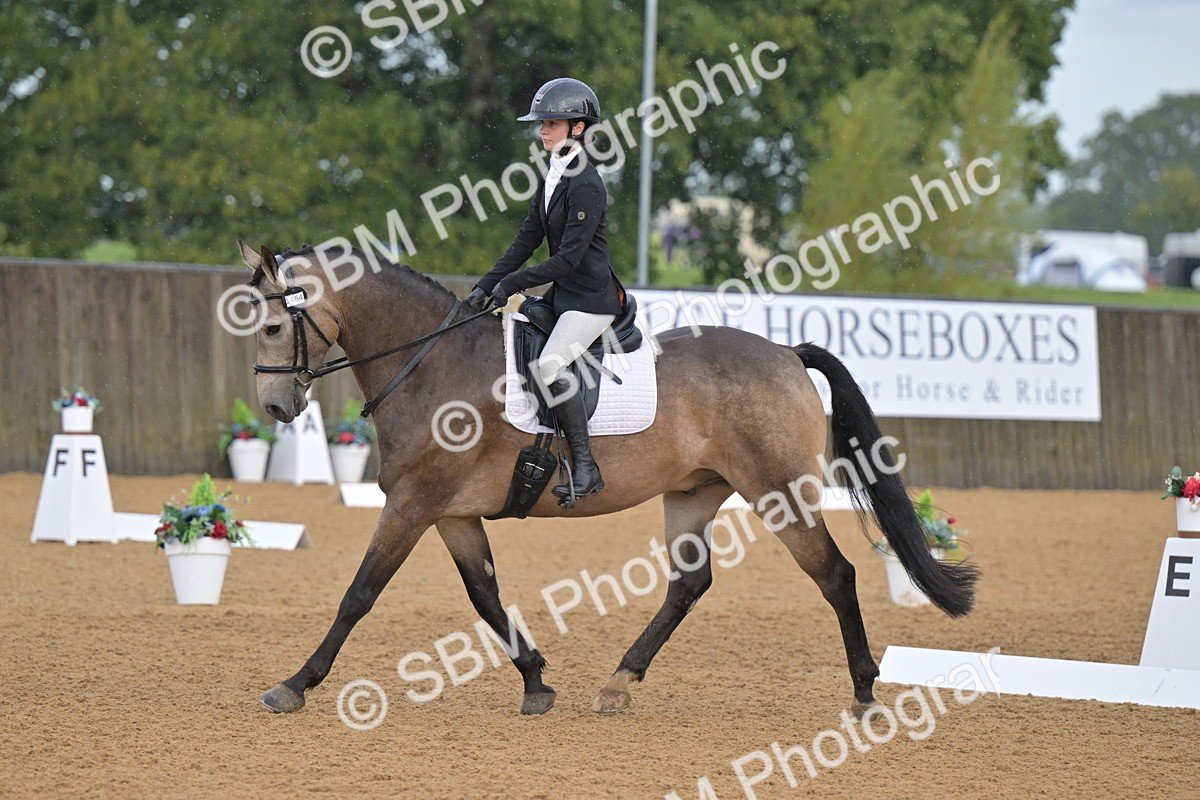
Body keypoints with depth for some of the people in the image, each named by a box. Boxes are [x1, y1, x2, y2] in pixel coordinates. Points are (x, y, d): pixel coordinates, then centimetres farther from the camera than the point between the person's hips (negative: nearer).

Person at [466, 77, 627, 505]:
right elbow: (528, 239, 11)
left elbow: (570, 256, -23)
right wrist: (488, 284, 2)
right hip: (563, 293, 10)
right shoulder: (552, 177, 10)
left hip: (592, 297, -10)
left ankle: (585, 468, -17)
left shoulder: (585, 184, -19)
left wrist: (513, 282, -20)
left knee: (549, 365, -23)